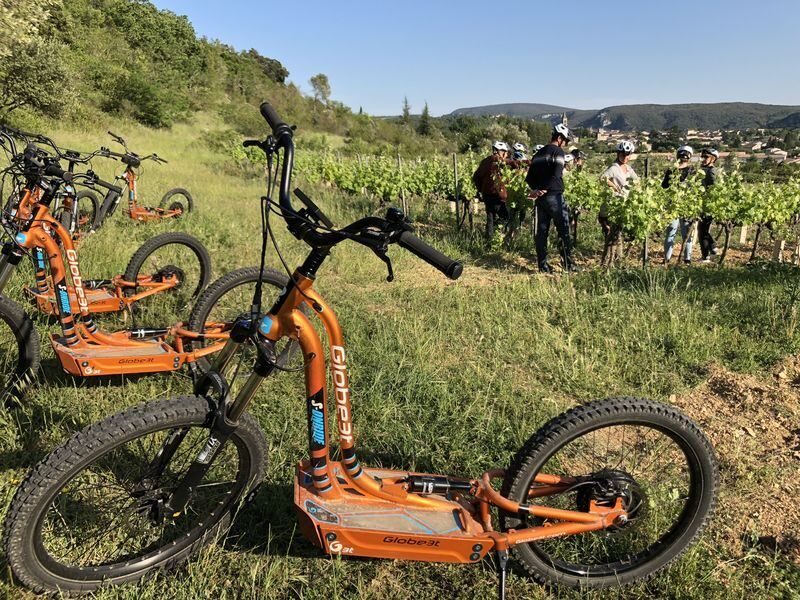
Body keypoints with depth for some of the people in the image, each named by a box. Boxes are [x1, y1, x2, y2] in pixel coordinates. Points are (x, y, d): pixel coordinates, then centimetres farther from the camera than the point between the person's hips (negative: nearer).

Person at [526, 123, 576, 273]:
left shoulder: (539, 153, 17)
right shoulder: (558, 151, -7)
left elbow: (529, 177, 14)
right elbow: (556, 175, -20)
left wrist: (536, 189, 2)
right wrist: (545, 189, -14)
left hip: (541, 198, 7)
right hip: (554, 196, -7)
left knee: (542, 231, 8)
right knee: (564, 231, -1)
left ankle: (543, 265, 10)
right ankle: (568, 264, 1)